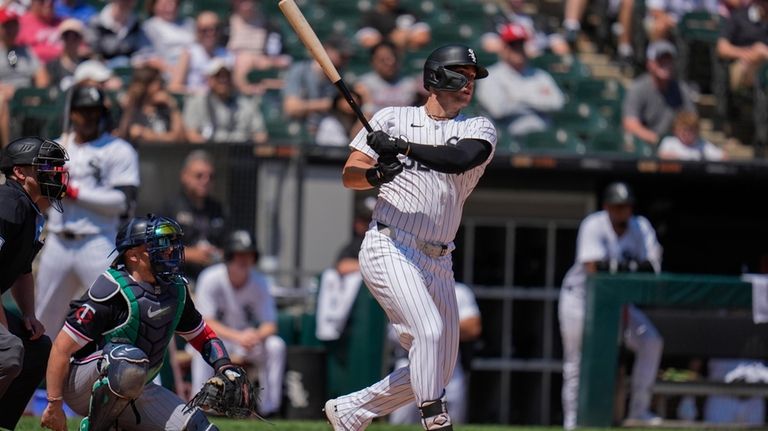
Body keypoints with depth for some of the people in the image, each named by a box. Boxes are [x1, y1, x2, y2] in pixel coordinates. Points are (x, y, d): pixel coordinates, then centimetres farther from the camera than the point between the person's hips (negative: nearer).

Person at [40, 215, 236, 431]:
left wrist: (225, 368, -4)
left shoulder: (176, 289, 1)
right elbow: (62, 348, -21)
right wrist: (54, 405, -21)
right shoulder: (112, 293, -23)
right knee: (131, 360, -38)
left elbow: (203, 336, 16)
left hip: (133, 392, 8)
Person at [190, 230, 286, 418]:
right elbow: (206, 323, -24)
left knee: (276, 345, -25)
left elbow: (270, 325, -9)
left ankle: (269, 407, -20)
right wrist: (237, 337, -40)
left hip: (247, 337, 3)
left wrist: (257, 336, -35)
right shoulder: (211, 279, -18)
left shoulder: (259, 282, -8)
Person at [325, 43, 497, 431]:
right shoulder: (391, 119, 6)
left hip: (438, 263, 5)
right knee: (429, 330, -27)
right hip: (389, 250, -5)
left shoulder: (478, 129, 8)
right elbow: (349, 175, 1)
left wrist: (403, 147, -24)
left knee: (437, 368, 8)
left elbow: (460, 158, -15)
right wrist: (375, 175, -21)